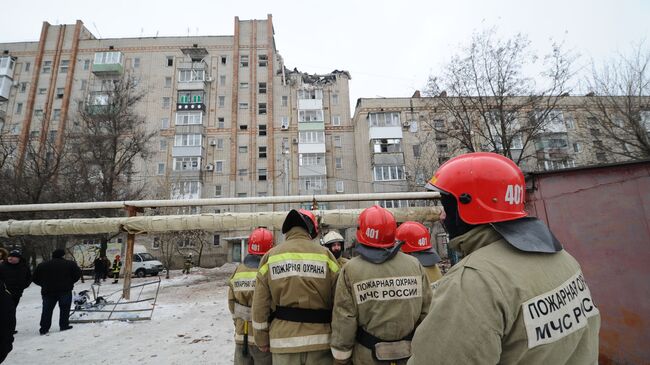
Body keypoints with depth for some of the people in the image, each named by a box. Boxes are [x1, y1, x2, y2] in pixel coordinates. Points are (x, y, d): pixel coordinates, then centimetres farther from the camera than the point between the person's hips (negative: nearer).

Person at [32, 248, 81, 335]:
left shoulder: (42, 265, 8)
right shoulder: (70, 264, -2)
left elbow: (35, 278, 11)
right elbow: (78, 274, -4)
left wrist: (44, 285, 20)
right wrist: (70, 282, 10)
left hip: (48, 291, 3)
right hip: (65, 290, -3)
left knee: (47, 310, 12)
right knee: (64, 309, 6)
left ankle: (44, 329, 13)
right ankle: (64, 325, 7)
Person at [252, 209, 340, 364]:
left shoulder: (270, 256, -2)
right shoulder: (325, 255, -4)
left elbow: (260, 305, 0)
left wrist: (262, 340, 11)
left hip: (283, 340, 1)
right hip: (319, 340, -1)